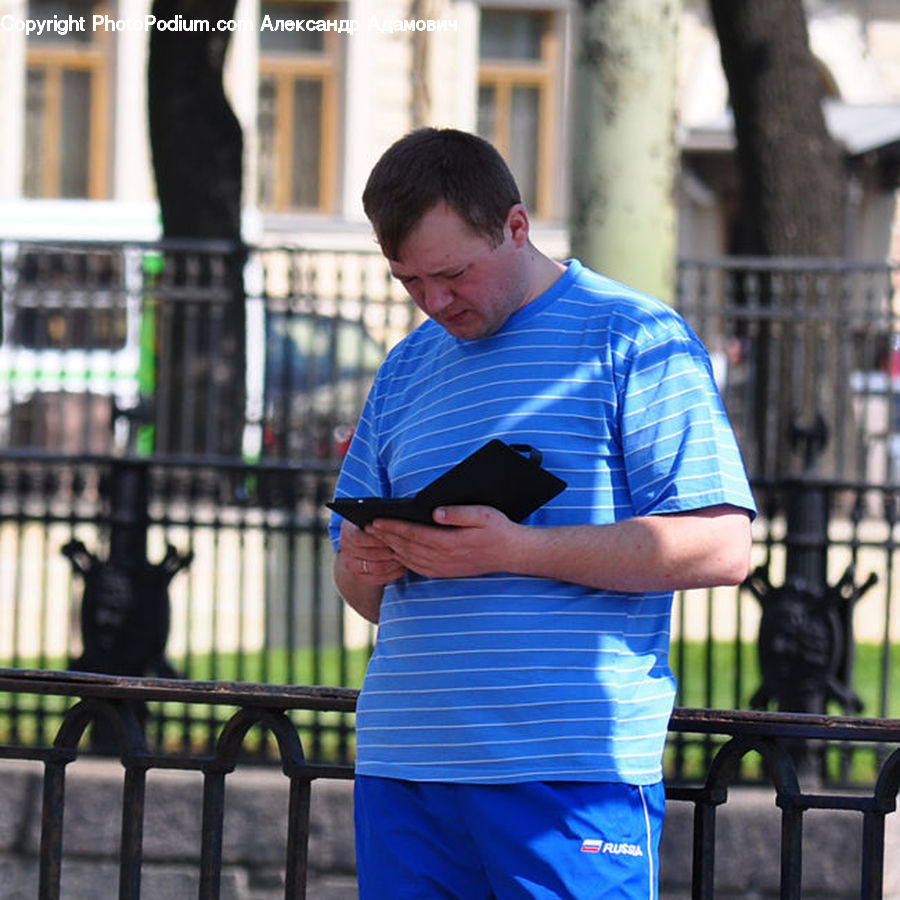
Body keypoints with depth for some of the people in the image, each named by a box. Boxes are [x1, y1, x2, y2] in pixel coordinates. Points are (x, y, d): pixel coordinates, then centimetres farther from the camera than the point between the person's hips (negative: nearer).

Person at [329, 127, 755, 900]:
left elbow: (721, 547, -9)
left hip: (571, 772, -5)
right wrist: (366, 567, -1)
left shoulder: (633, 340, 0)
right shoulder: (406, 370, 20)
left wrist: (513, 550, -15)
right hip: (401, 767, 5)